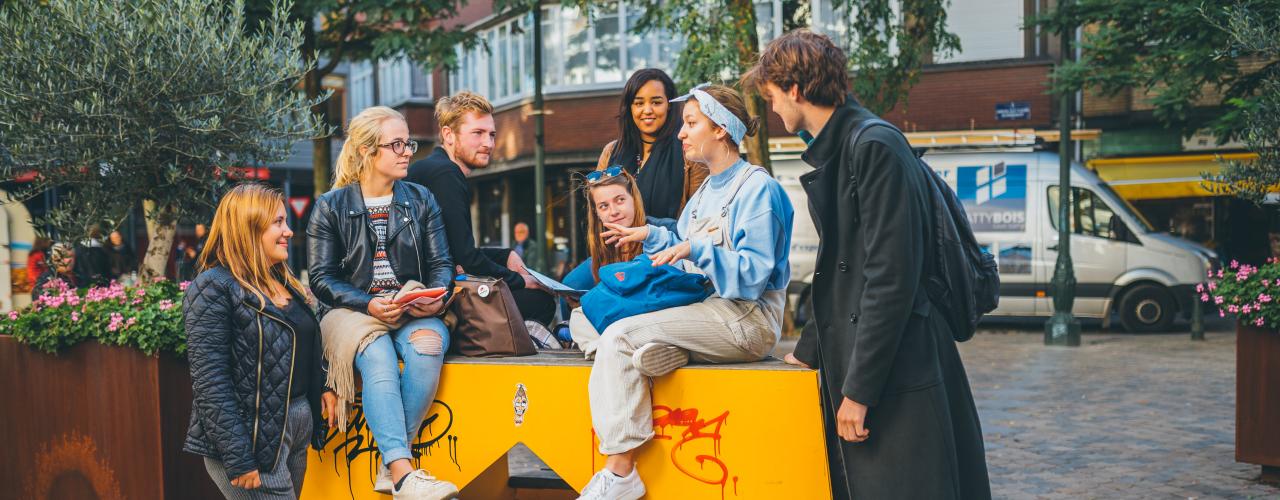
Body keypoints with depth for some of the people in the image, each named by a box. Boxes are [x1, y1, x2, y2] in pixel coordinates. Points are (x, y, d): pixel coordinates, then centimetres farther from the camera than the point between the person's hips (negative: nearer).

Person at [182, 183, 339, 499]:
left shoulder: (282, 280, 12)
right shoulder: (213, 289, -13)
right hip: (256, 436, -8)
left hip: (300, 425, 8)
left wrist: (323, 387, 8)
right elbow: (211, 384, -18)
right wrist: (239, 461, -21)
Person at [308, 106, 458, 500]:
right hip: (353, 309, -2)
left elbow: (441, 264, 10)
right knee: (379, 359, -35)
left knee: (428, 346, -34)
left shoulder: (421, 200, 13)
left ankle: (392, 467, -29)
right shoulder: (330, 206, 5)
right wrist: (369, 304, -17)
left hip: (414, 310, 2)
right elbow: (322, 276, 0)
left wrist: (436, 299, -13)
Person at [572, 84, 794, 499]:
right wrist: (649, 236, 12)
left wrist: (696, 248, -25)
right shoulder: (707, 190, 17)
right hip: (705, 310, 9)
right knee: (584, 321, -4)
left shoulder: (757, 187, -10)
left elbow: (754, 274, -18)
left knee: (621, 336, -24)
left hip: (746, 320, -9)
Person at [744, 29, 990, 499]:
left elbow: (892, 277, -20)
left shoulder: (876, 146, -15)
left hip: (899, 379, -9)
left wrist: (860, 390, -19)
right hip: (853, 366, 9)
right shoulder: (832, 153, 14)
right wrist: (810, 350, 19)